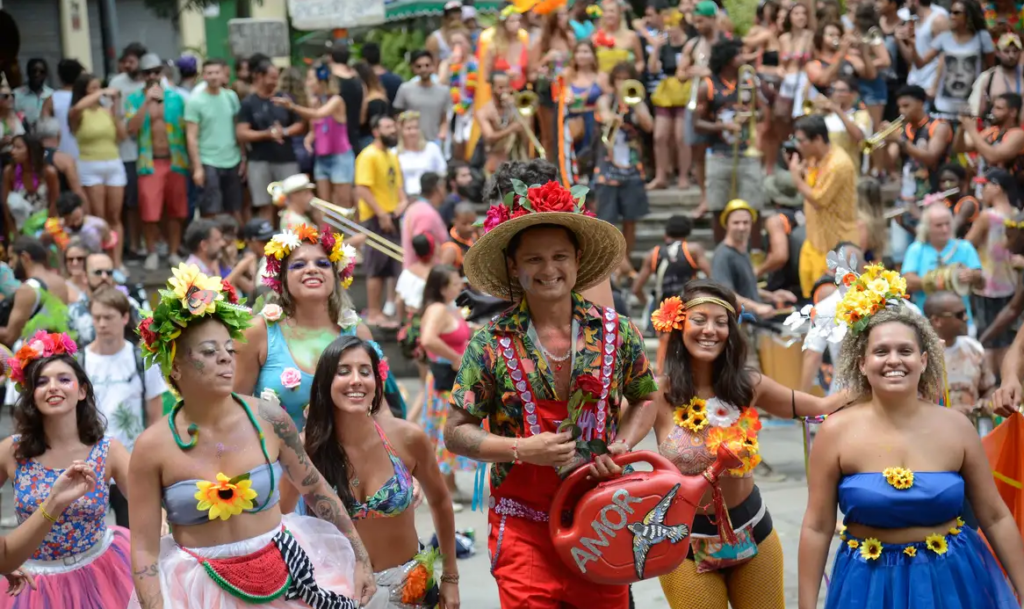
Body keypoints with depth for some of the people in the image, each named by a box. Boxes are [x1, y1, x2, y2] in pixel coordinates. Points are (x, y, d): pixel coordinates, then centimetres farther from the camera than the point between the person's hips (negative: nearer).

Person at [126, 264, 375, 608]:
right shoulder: (153, 447, -11)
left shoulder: (269, 419, -7)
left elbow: (317, 490, 6)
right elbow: (144, 550, -10)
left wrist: (360, 559, 8)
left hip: (284, 577, 2)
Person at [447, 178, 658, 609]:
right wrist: (523, 449, -14)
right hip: (523, 528, -2)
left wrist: (622, 445, -2)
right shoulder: (491, 343, -4)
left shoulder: (616, 332, 2)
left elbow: (643, 399, 17)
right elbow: (456, 433, -1)